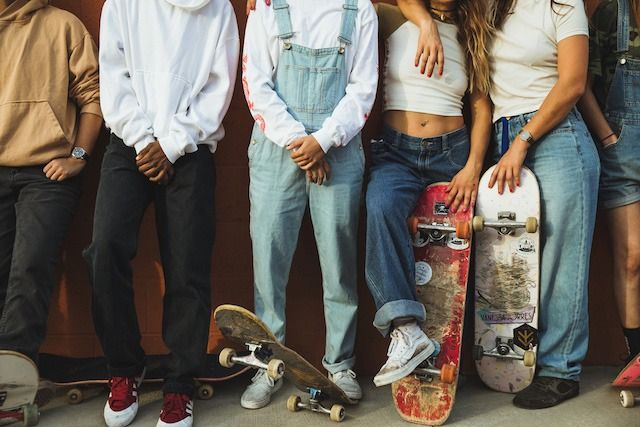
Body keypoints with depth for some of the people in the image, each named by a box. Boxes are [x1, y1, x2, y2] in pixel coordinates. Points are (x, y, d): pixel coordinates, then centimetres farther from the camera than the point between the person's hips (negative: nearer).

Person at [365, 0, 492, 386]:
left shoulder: (472, 35, 13)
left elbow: (482, 105, 10)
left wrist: (473, 167, -2)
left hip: (452, 151, 4)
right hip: (397, 149, -4)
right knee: (382, 205, -32)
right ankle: (406, 330, -39)